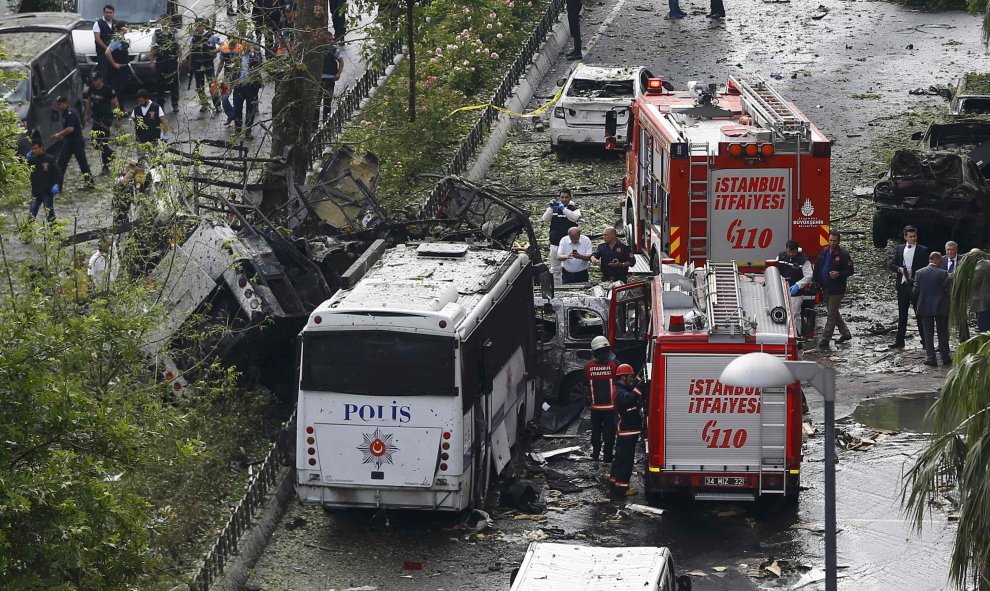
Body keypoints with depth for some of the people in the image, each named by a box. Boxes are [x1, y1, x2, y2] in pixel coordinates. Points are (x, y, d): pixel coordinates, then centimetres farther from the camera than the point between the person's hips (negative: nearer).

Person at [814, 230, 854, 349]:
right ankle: (846, 333, 31)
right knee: (833, 312, 17)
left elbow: (851, 270, -9)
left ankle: (825, 338, -2)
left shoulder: (843, 255, -11)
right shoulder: (824, 252, 7)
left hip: (836, 289, -8)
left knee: (832, 314, -4)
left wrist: (838, 274, -24)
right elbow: (817, 267, 14)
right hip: (826, 288, 8)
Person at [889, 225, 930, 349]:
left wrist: (916, 279, -14)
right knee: (902, 315, 8)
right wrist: (899, 269, -10)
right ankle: (899, 341, 12)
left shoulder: (923, 250, 0)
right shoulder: (899, 249, 11)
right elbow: (892, 265, 11)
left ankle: (925, 340, 1)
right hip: (902, 285, 4)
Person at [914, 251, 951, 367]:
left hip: (925, 307, 1)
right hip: (940, 307, -1)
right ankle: (945, 358, 13)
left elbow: (915, 291, -2)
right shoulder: (943, 273, -11)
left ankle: (930, 358, 2)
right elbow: (948, 290, -11)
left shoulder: (919, 273, -4)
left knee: (928, 334, 6)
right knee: (942, 333, 11)